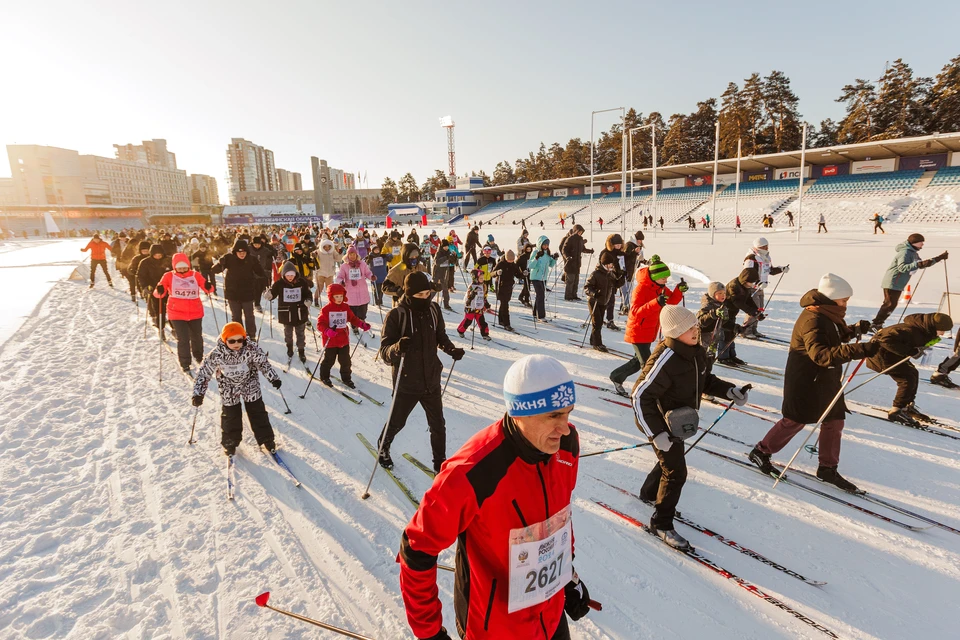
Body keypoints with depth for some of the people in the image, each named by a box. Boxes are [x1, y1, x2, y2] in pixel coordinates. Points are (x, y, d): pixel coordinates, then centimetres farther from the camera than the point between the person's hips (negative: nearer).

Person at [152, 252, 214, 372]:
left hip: (195, 313, 2)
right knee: (183, 339, -4)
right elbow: (158, 293, -6)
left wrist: (209, 287, -30)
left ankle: (198, 356, 42)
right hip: (177, 314, -2)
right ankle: (185, 364, 10)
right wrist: (159, 291, -29)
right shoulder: (169, 276, -3)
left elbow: (207, 288, -7)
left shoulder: (195, 275, 0)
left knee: (197, 337, 18)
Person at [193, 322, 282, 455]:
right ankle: (230, 443, 32)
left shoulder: (251, 348, -24)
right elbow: (204, 373, -14)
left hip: (250, 386, 0)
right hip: (229, 390, 0)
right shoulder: (216, 354, -25)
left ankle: (266, 439, 23)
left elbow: (263, 363, -11)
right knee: (230, 416, 10)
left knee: (258, 413, 8)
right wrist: (198, 393, -13)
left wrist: (274, 378, -12)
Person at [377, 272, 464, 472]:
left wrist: (451, 349, -9)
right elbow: (385, 352, -19)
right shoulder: (396, 315, -19)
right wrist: (397, 348, -41)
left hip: (431, 379, 3)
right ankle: (383, 447, 49)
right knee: (397, 422, 20)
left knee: (438, 425, 13)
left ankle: (440, 462, 34)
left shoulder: (433, 309, -5)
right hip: (406, 382, -3)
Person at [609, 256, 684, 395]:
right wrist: (656, 303, -42)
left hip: (650, 332, 9)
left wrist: (679, 290, -10)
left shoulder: (660, 287, 4)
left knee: (639, 361, 20)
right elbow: (635, 311, -29)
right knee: (646, 364, -7)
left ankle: (616, 377, 36)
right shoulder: (641, 288, -20)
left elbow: (672, 301, 10)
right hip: (638, 332, -9)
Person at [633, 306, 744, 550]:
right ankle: (661, 524, 17)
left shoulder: (697, 352, -7)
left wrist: (728, 390, -6)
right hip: (662, 422, -9)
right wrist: (656, 433, -30)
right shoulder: (665, 360, -32)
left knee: (670, 460, 27)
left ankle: (649, 493, 53)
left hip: (679, 420, 9)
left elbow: (705, 380, 12)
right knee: (676, 473, -2)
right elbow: (640, 396, -30)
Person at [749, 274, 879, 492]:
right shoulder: (813, 320, -27)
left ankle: (827, 468, 28)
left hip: (827, 380, 9)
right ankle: (761, 452, 20)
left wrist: (854, 330, 1)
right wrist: (859, 350, -45)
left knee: (834, 422, 14)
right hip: (806, 382, -9)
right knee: (795, 421, 3)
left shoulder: (829, 315, 4)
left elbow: (835, 337, 20)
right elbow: (822, 355, -38)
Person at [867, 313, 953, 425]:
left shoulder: (924, 330, 0)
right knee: (908, 378, -13)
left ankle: (908, 406, 28)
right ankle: (896, 411, -7)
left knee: (913, 373, 15)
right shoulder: (911, 330, -29)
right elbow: (887, 339, -38)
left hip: (892, 352, 10)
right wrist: (911, 351, -33)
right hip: (881, 353, -10)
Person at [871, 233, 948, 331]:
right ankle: (876, 324, -10)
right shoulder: (905, 252, -16)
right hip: (892, 283, -10)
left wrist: (939, 258, 23)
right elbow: (902, 267, -28)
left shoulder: (913, 252, 16)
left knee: (891, 304, 10)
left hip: (898, 284, 10)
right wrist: (918, 264, -36)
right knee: (890, 304, -12)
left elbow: (922, 264, 24)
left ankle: (878, 324, 13)